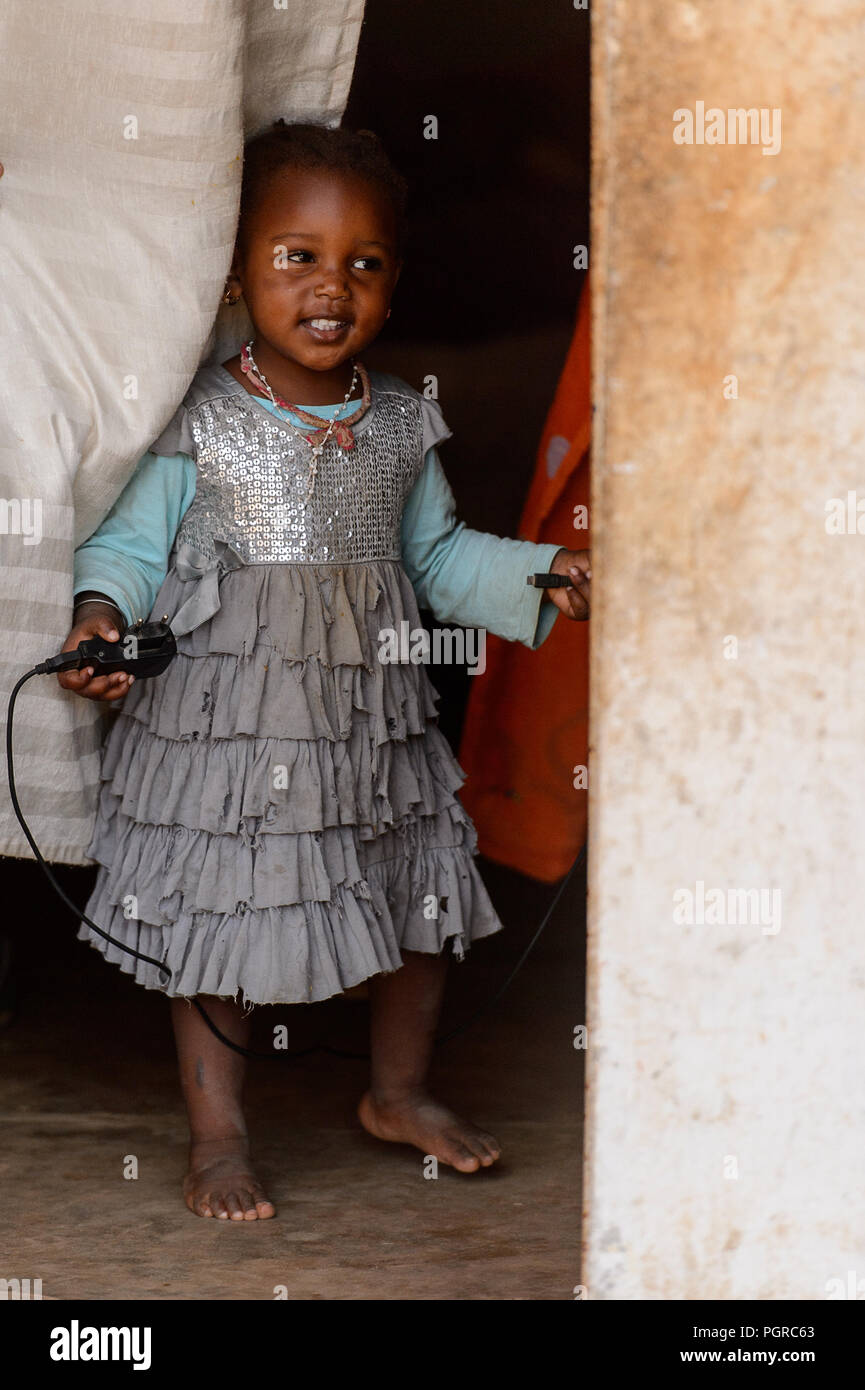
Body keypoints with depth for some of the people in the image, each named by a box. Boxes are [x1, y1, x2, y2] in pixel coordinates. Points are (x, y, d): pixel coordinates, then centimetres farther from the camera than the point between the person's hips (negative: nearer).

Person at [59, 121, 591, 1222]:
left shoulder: (399, 426, 4)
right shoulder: (198, 424, -9)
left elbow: (439, 556, 12)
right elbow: (132, 541, -6)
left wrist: (538, 576, 0)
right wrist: (100, 614, -24)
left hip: (374, 720, 5)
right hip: (223, 723, -4)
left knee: (422, 904, 16)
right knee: (219, 929, 3)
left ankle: (399, 1092, 39)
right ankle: (216, 1135, 21)